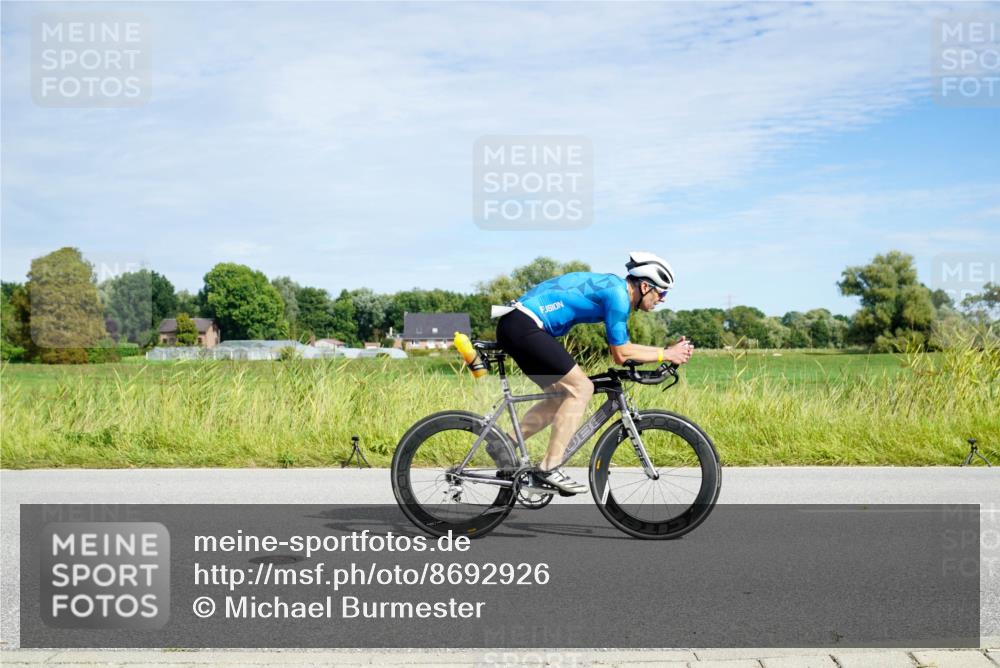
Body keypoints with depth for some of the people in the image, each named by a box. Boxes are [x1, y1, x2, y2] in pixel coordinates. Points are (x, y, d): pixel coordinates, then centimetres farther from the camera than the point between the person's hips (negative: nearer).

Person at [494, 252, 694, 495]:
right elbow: (621, 355, -7)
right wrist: (666, 355, 2)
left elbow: (623, 347, 24)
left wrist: (668, 350, 19)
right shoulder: (618, 294, -11)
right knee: (580, 388, -8)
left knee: (563, 394, 15)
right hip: (524, 326, -10)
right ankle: (549, 468, -7)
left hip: (513, 326, 10)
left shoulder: (612, 287, 19)